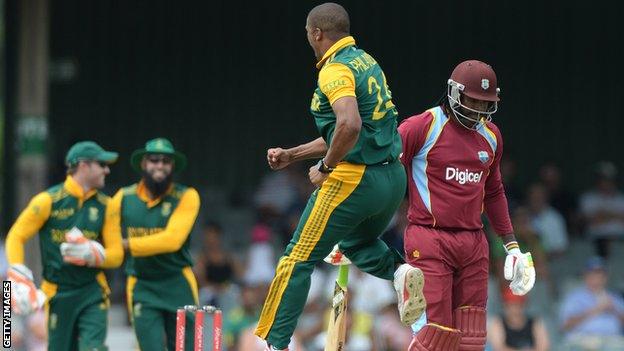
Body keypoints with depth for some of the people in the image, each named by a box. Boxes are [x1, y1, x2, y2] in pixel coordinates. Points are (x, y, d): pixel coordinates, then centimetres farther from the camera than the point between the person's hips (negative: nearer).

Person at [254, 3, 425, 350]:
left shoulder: (335, 70, -14)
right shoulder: (366, 61, 15)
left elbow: (350, 126, -32)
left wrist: (325, 168, -17)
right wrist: (292, 156, 24)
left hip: (354, 179, -9)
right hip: (394, 178, 9)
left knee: (299, 259, 1)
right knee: (358, 242, 33)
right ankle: (400, 270, 3)